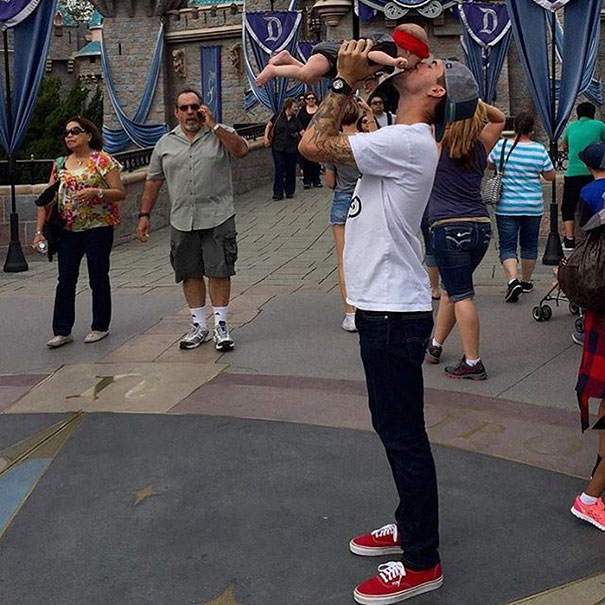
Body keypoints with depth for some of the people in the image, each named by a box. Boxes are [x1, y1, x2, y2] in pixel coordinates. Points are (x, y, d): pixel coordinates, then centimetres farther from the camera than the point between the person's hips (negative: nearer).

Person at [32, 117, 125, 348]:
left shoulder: (102, 160, -3)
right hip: (68, 230, 4)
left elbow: (120, 193, -7)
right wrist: (39, 230, 2)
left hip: (98, 228, -4)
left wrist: (96, 192, -24)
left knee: (98, 278, 4)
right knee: (65, 280, 1)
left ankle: (100, 327, 17)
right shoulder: (60, 164, 11)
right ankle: (62, 331, 6)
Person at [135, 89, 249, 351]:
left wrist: (214, 125, -15)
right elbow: (153, 181, 14)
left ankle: (221, 325, 8)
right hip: (181, 221, 3)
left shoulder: (221, 133, 3)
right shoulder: (165, 144, 11)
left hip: (218, 218, -3)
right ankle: (199, 326, 20)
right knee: (190, 274, 8)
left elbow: (241, 150, -16)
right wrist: (144, 215, 10)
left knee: (219, 271, -2)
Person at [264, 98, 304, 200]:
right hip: (278, 148, -3)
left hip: (292, 149, 3)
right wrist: (266, 137, -3)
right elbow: (269, 126, 8)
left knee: (290, 171, 6)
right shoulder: (278, 116, 1)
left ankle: (289, 191, 18)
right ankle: (278, 193, 0)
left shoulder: (296, 120, 8)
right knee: (279, 170, -5)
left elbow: (302, 132, -1)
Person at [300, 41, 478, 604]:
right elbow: (325, 141, 23)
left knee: (403, 435, -1)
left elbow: (313, 144, -21)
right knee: (397, 429, 20)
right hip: (386, 306, 10)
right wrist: (351, 82, 13)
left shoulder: (406, 142, -18)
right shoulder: (402, 139, 13)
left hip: (393, 313, -10)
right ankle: (411, 527, 36)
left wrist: (346, 81, -10)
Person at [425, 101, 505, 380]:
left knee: (460, 294, -4)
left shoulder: (439, 145, -4)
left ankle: (473, 363, -4)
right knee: (452, 288, 19)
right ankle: (435, 346, 33)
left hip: (450, 228, -6)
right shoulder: (480, 148, 9)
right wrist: (476, 103, 10)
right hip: (482, 225, 6)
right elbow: (499, 118, 25)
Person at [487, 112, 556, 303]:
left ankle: (513, 280, -20)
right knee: (529, 244, 17)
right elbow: (551, 176, 1)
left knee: (507, 245, 1)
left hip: (506, 207, -1)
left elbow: (489, 166, 11)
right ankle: (526, 281, 29)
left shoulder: (501, 146, -7)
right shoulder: (539, 150, -8)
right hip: (533, 207, 1)